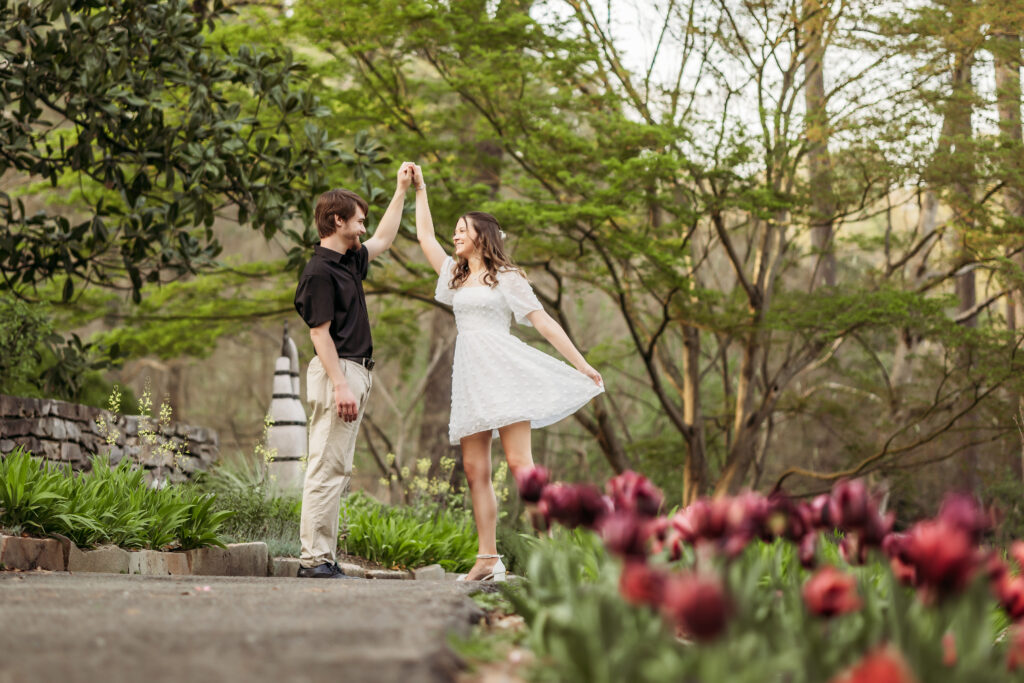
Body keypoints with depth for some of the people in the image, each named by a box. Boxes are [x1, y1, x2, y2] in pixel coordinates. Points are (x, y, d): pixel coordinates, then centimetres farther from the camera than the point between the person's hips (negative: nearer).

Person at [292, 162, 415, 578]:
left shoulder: (349, 262, 16)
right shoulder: (320, 271, -12)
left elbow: (383, 240, 35)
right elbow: (320, 333, -16)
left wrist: (402, 191, 35)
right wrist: (340, 385, -22)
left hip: (355, 373, 10)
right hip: (337, 372, -10)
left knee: (338, 471, 9)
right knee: (327, 468, -11)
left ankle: (324, 557, 11)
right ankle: (314, 559, -11)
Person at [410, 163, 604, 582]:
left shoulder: (506, 278, 3)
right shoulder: (455, 275, 22)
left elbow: (543, 321, 1)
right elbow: (425, 237, 27)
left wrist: (581, 363, -2)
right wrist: (419, 189, 25)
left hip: (502, 370, -7)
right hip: (469, 374, 7)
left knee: (518, 463, -16)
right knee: (474, 469, 0)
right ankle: (488, 558, -1)